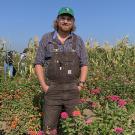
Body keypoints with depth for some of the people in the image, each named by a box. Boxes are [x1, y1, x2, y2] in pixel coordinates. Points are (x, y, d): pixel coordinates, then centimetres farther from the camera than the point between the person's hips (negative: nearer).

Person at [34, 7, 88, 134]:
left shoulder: (78, 41, 5)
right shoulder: (46, 38, 0)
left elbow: (84, 65, 5)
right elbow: (38, 64, 0)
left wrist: (80, 85, -7)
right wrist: (44, 86, -10)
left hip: (72, 90, 1)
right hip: (52, 90, -1)